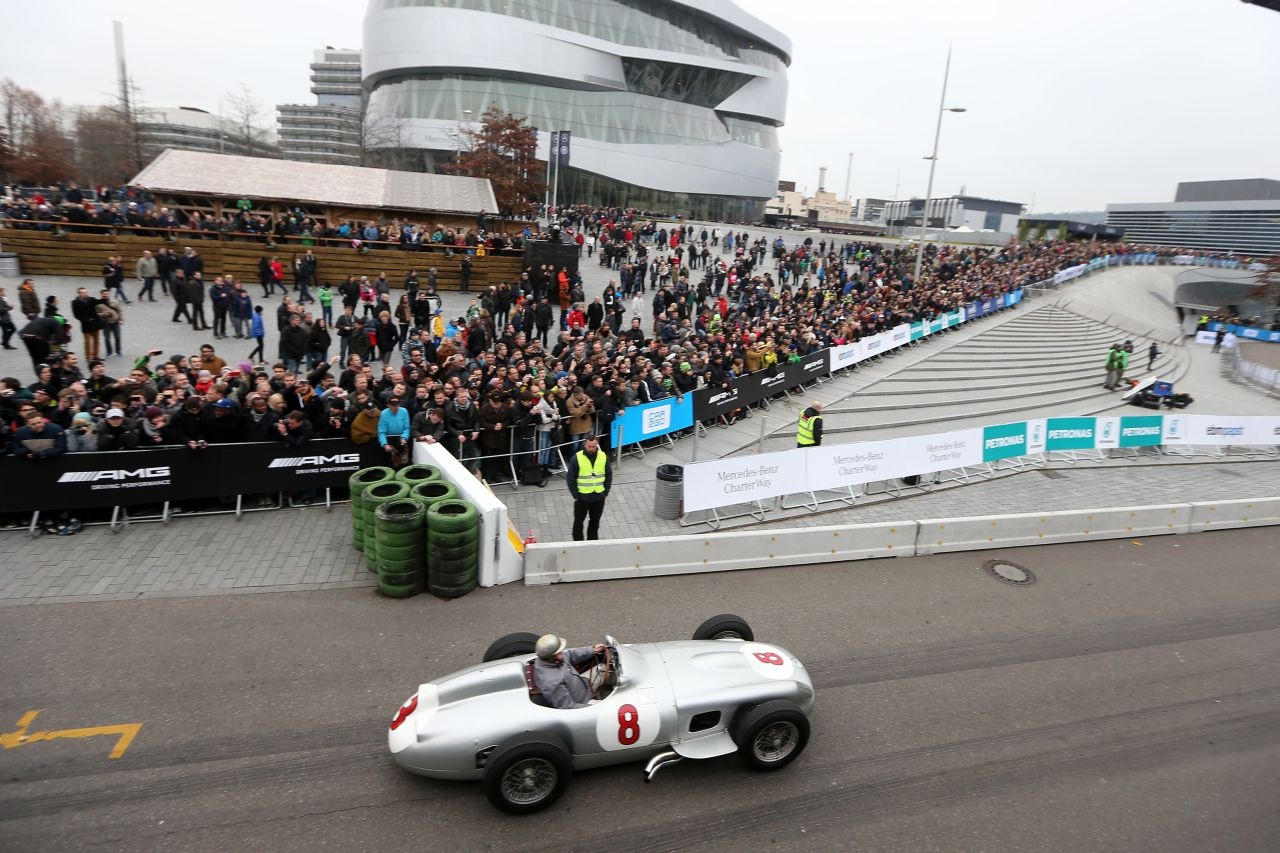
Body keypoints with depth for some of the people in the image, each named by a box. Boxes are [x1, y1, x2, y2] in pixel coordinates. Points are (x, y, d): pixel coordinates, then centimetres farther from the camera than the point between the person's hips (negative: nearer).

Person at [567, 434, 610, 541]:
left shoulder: (603, 456, -3)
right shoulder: (576, 458, -13)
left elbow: (609, 475, 6)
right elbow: (570, 478, -8)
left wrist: (605, 492, 1)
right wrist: (575, 495, -10)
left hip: (599, 497, 3)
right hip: (582, 497, -2)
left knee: (595, 521, 17)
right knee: (578, 521, 12)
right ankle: (577, 542, 27)